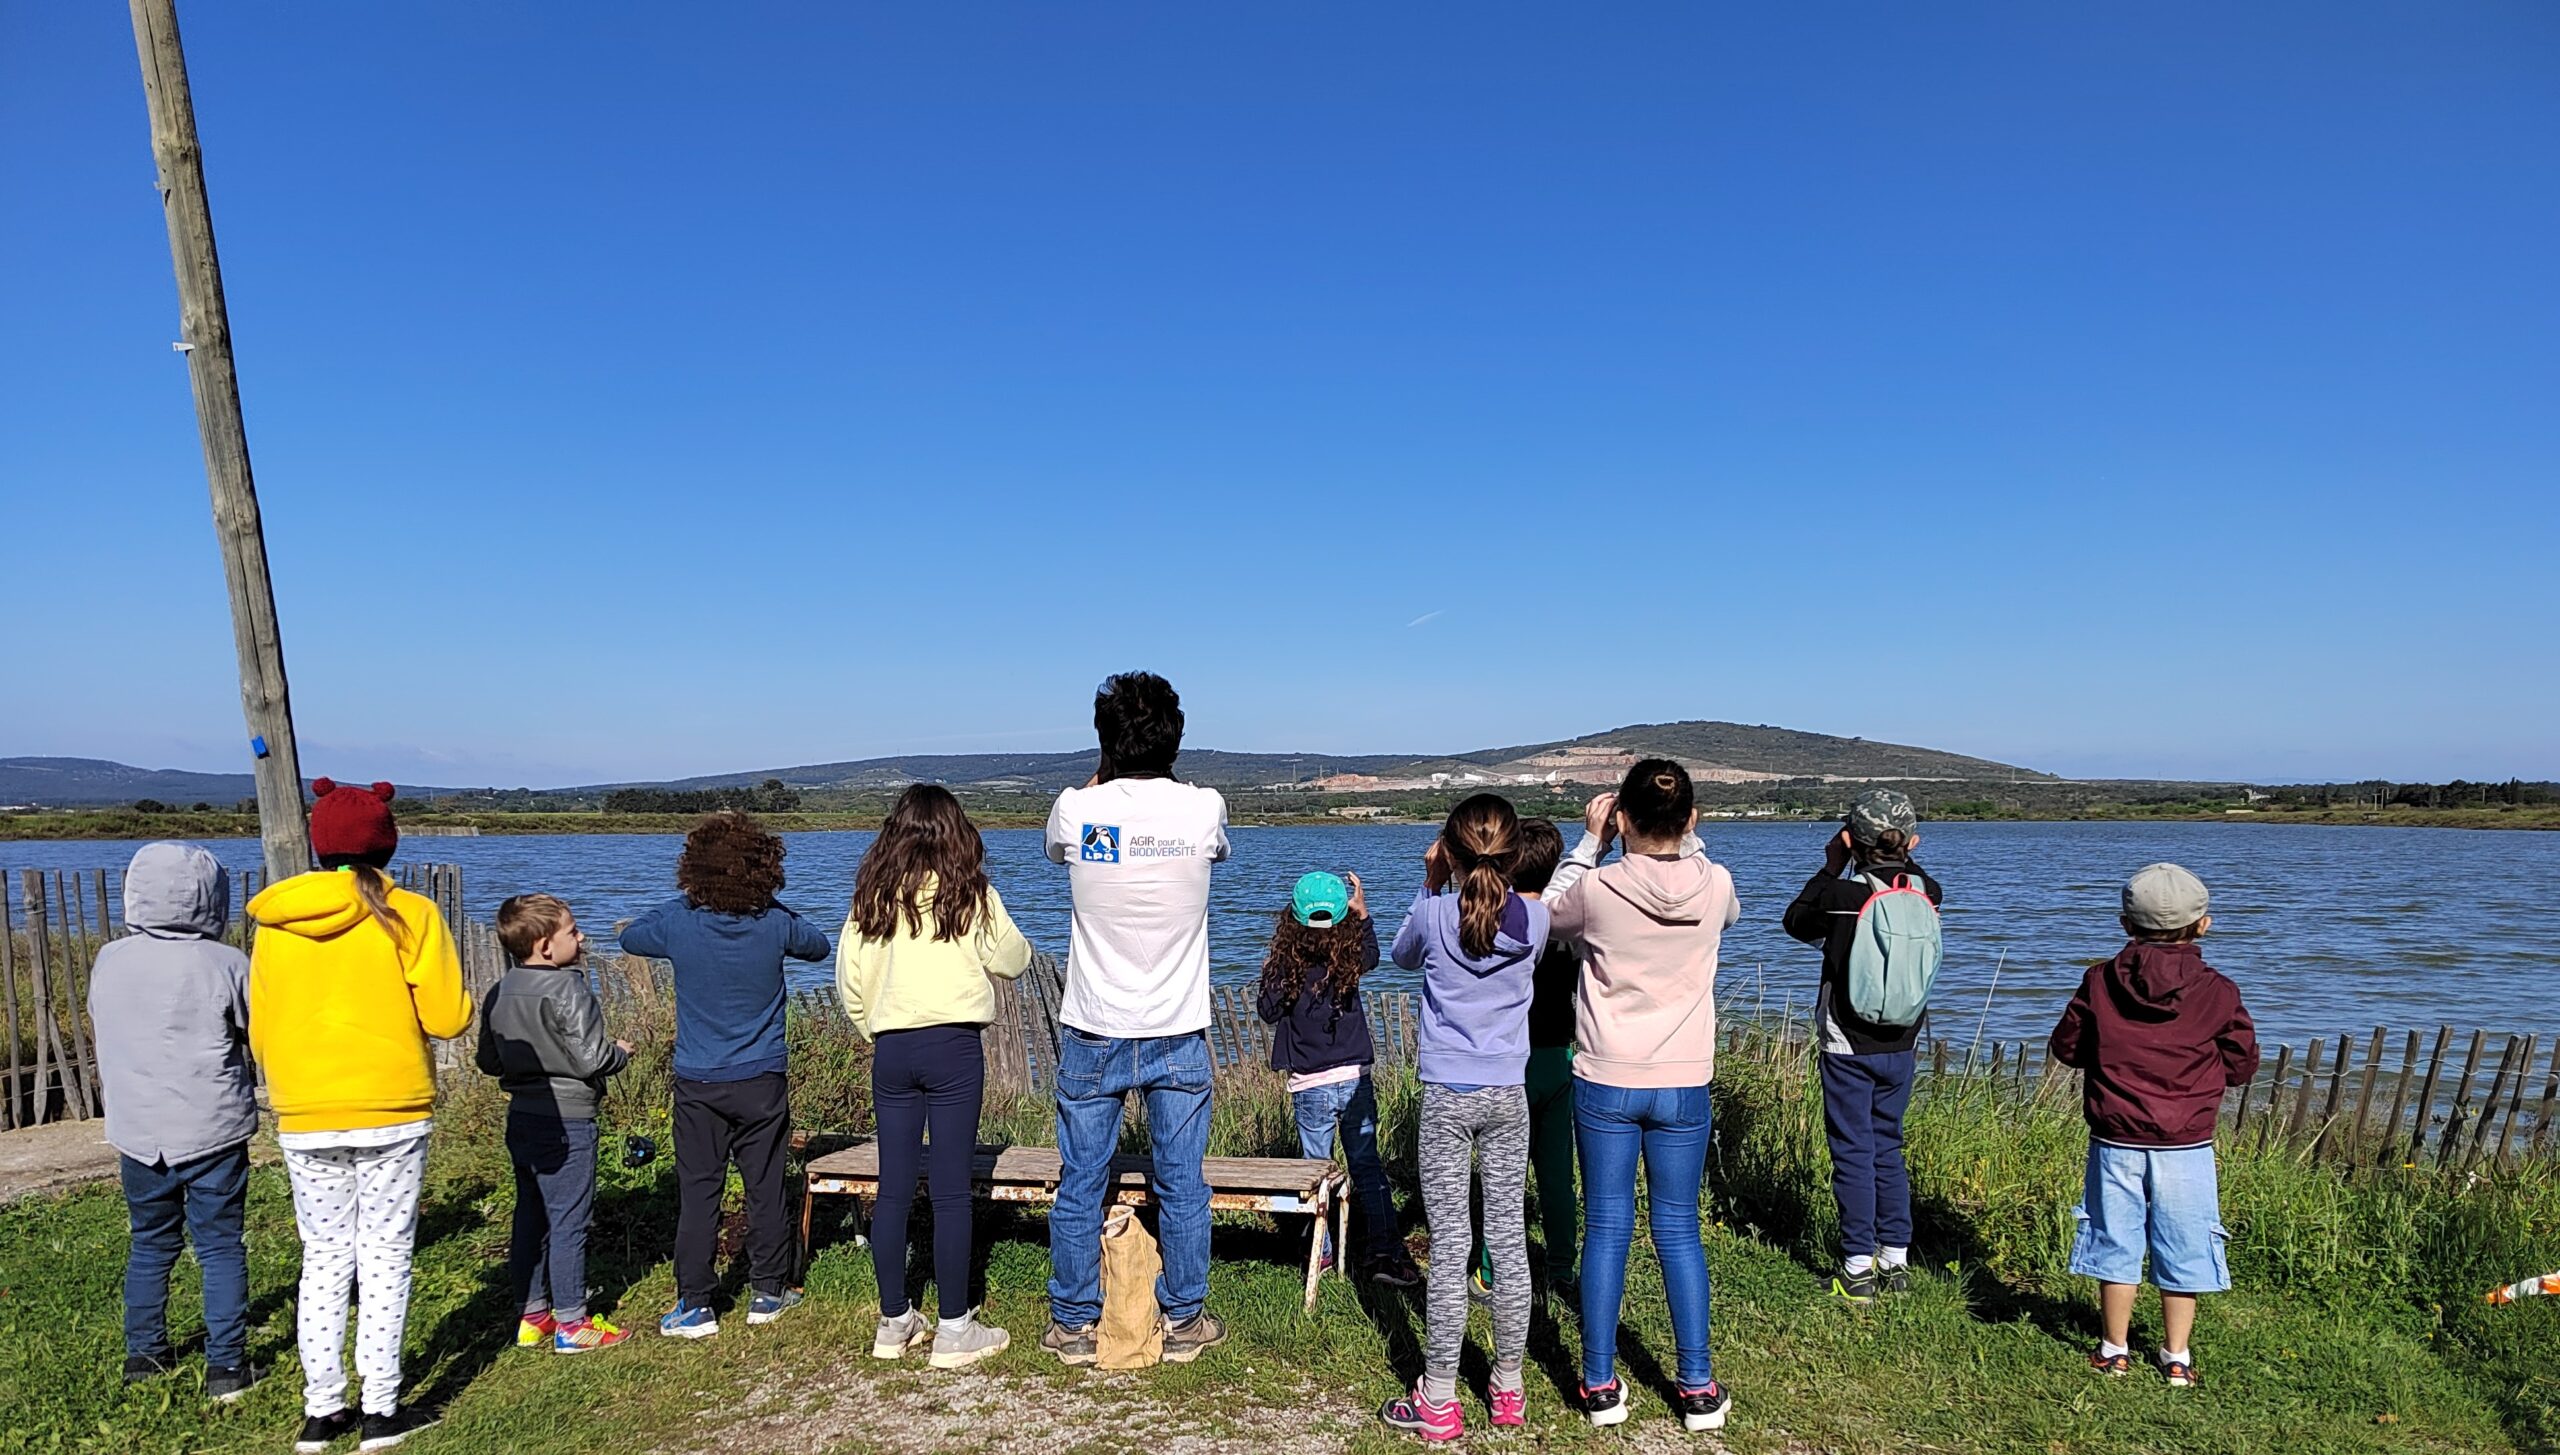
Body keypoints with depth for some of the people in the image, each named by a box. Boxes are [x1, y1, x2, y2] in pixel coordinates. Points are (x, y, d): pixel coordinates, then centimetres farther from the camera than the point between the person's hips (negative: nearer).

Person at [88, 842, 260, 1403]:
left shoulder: (109, 961, 0)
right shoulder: (225, 965, -14)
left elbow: (101, 1033, 13)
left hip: (137, 1132, 4)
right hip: (212, 1131, -4)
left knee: (150, 1242, 20)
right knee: (221, 1246, 4)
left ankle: (144, 1353, 30)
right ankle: (226, 1365, 7)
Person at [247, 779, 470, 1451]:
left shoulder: (274, 925, 3)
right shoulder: (408, 915, -8)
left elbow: (260, 1035, 9)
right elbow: (446, 1018, -12)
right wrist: (458, 1000, 10)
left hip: (303, 1119, 3)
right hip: (390, 1115, -3)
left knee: (323, 1260, 14)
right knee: (384, 1259, 6)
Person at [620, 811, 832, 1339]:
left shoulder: (678, 921, -11)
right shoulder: (775, 923, -10)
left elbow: (629, 937, 11)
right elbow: (818, 945, 11)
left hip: (698, 1084, 0)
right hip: (763, 1082, 0)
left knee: (697, 1192, 7)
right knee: (765, 1187, 11)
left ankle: (695, 1306, 11)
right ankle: (768, 1293, 21)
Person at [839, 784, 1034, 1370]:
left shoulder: (872, 897, 4)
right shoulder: (971, 895, -4)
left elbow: (849, 980, 6)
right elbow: (1013, 960, 4)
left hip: (891, 1050, 4)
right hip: (953, 1045, -3)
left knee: (893, 1189, 10)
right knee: (951, 1190, 1)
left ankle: (894, 1322, 20)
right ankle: (954, 1328, 7)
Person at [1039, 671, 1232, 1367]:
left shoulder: (1076, 809, -10)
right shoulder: (1204, 808, -10)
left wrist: (1103, 773, 22)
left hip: (1092, 1035, 0)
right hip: (1178, 1035, 0)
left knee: (1079, 1187, 12)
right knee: (1183, 1187, 11)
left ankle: (1074, 1325, 23)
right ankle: (1184, 1321, 22)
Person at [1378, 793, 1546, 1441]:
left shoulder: (1433, 914, -10)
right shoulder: (1534, 919, -4)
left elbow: (1402, 956, 13)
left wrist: (1430, 884, 13)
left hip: (1446, 1096, -2)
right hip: (1509, 1095, 3)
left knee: (1450, 1245, 0)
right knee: (1509, 1239, 10)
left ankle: (1439, 1401, 8)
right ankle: (1509, 1387, 22)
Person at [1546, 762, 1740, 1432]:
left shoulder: (1597, 888, -15)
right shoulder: (1715, 885, -9)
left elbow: (1555, 918, 9)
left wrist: (1589, 843, 9)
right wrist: (1683, 841, 14)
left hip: (1605, 1084, -1)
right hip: (1684, 1085, 2)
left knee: (1607, 1230, 8)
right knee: (1678, 1231, 12)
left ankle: (1601, 1386, 16)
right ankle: (1698, 1388, 19)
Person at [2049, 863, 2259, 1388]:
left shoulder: (2101, 981, -7)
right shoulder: (2217, 990, -7)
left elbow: (2066, 1046, 2)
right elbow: (2241, 1066, 2)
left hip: (2115, 1141, 0)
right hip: (2186, 1146, 0)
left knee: (2116, 1241, 12)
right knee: (2182, 1247, 13)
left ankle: (2115, 1349, 21)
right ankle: (2177, 1356, 22)